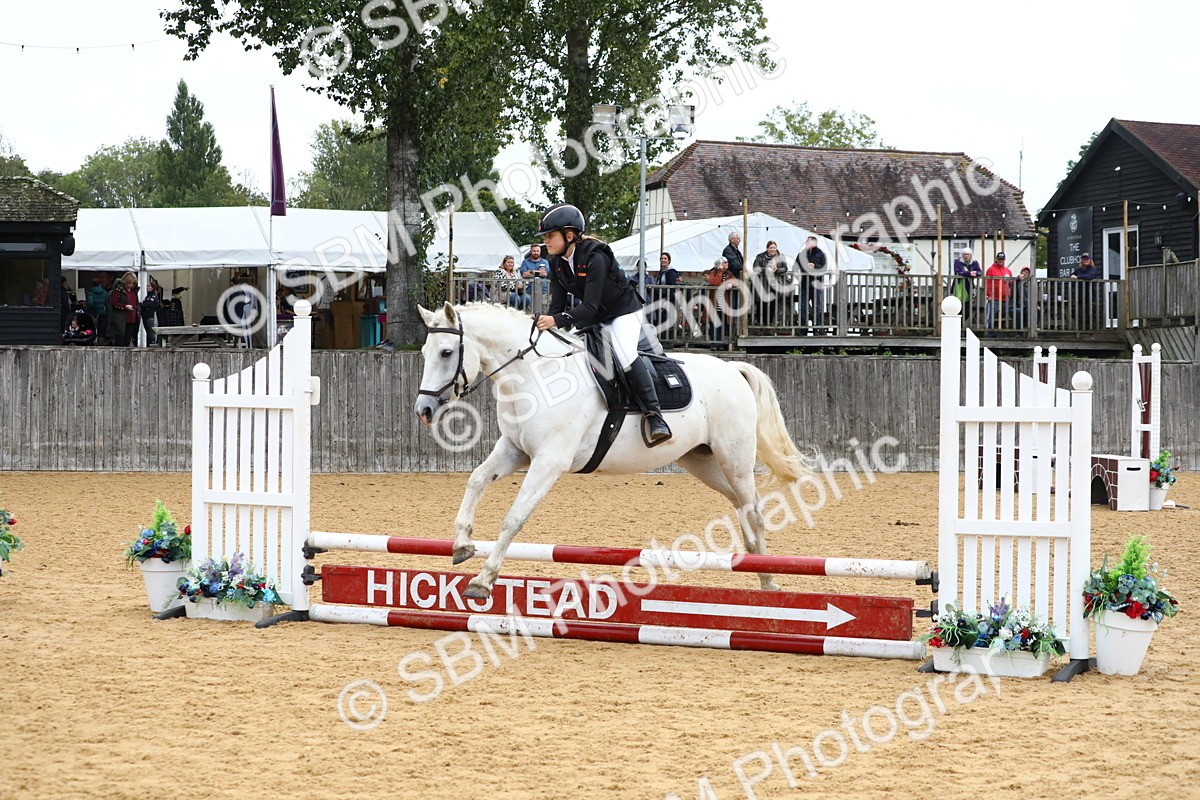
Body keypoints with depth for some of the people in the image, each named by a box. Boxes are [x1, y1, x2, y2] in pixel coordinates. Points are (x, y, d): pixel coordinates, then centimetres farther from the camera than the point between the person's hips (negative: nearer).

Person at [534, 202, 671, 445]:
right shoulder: (556, 262, -6)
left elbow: (590, 306, -35)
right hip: (595, 319, 9)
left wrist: (557, 321, -46)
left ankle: (654, 415, -30)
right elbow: (557, 304, -5)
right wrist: (544, 324, -23)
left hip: (624, 311, -9)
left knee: (625, 354, -31)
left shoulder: (594, 257, -30)